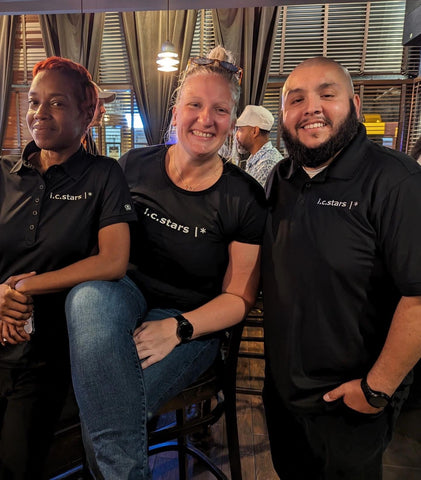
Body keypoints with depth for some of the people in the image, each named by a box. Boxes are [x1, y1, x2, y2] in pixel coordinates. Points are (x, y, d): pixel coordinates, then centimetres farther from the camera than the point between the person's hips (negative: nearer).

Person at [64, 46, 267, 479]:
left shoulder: (245, 198, -7)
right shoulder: (134, 166, 1)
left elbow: (240, 296, -4)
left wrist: (178, 328, -20)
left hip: (193, 323, -3)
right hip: (124, 297, 3)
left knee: (101, 405, -30)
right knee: (89, 295, -34)